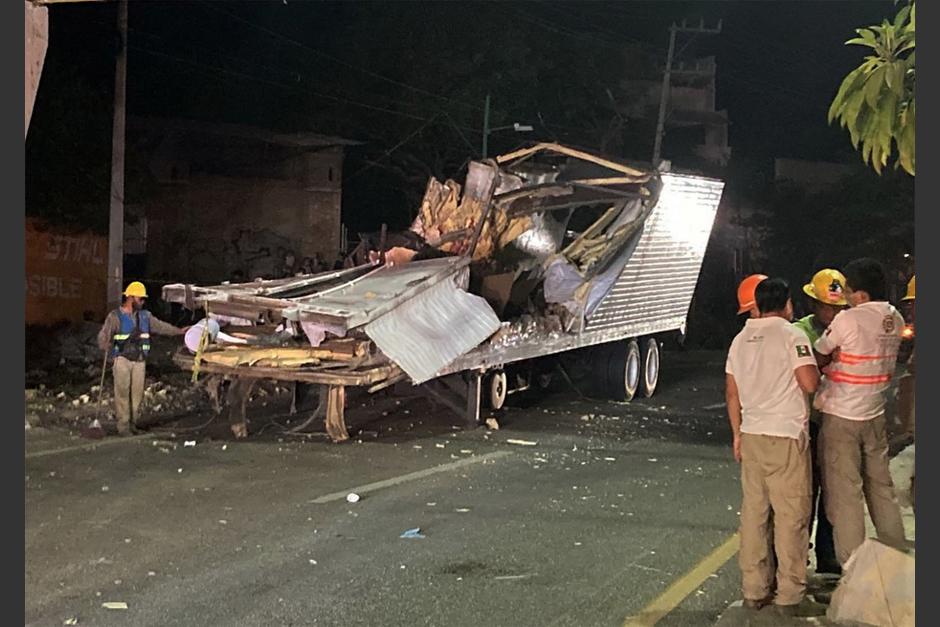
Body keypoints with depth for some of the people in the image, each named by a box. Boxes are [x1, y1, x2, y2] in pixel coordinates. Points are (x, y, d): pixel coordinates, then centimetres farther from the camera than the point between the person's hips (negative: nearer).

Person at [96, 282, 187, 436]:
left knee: (137, 393, 6)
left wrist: (180, 331, 6)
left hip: (139, 361, 5)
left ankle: (134, 423, 17)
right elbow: (103, 337, -5)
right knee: (122, 393, -6)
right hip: (122, 360, -5)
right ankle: (123, 426, -2)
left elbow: (160, 326, 12)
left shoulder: (145, 316, 10)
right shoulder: (116, 316, -5)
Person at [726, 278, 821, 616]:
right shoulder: (792, 335, -9)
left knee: (754, 513, 10)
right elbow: (809, 383, -17)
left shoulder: (741, 339, 11)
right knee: (791, 516, 0)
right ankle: (790, 596, 3)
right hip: (787, 436, -6)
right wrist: (815, 367, 5)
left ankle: (754, 590, 16)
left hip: (752, 435, 6)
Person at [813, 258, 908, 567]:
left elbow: (819, 357, -10)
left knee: (844, 493, 1)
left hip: (841, 417, -6)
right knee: (881, 487, 17)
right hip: (875, 414, 6)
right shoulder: (894, 319, 2)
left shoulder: (848, 319, -20)